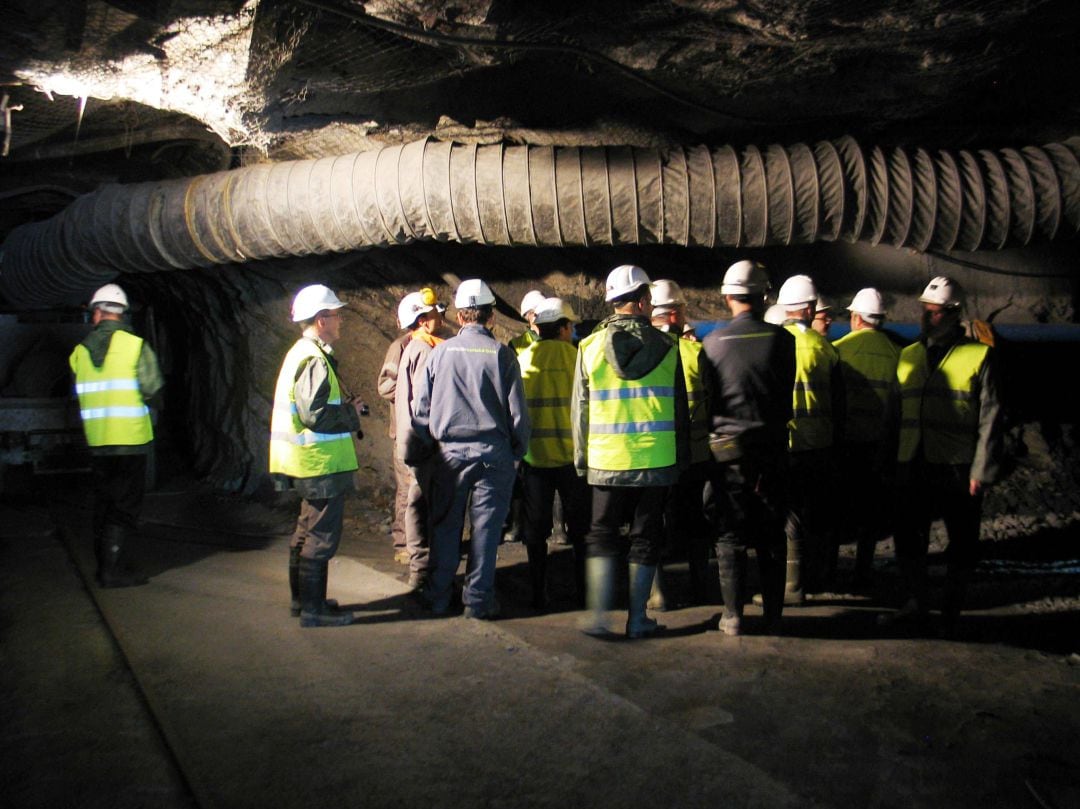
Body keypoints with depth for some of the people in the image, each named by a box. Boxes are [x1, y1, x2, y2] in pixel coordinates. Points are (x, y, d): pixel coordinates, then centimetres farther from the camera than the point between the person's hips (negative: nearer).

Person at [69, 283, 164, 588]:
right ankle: (113, 569, -1)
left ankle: (105, 563, 23)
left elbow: (79, 397, 9)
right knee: (126, 506, 1)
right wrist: (146, 406, 10)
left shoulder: (79, 352, 4)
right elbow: (153, 393, -11)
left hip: (97, 441, 4)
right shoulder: (136, 346, -10)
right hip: (131, 439, -4)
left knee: (104, 503, 16)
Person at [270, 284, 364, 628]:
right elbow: (315, 414, -26)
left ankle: (302, 598, 31)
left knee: (307, 530, 20)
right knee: (323, 535, -2)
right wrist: (351, 412, -11)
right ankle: (313, 608, 6)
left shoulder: (300, 353, 14)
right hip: (321, 463, -11)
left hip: (307, 464, 11)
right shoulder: (315, 360, -19)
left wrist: (344, 406, 12)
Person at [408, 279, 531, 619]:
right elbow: (517, 409, -2)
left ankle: (439, 598, 18)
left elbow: (421, 408, 5)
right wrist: (518, 450, 10)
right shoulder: (502, 354, -5)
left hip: (449, 451, 2)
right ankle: (478, 599, 12)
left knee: (445, 526, 10)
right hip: (493, 451, -2)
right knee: (485, 525, 6)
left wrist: (426, 448, 15)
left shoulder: (440, 352, 1)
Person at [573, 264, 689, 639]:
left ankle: (598, 614, 6)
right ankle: (637, 619, 15)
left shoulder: (590, 346, -1)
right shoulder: (666, 347, -1)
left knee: (602, 535, 12)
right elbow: (680, 409, 3)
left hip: (607, 462, 0)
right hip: (656, 462, 0)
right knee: (646, 538, 10)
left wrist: (581, 460, 10)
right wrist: (682, 460, 12)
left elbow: (581, 410, 2)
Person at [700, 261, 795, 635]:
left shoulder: (713, 342, -6)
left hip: (728, 448, -1)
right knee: (771, 536, 10)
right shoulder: (781, 339, -5)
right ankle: (773, 614, 16)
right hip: (772, 447, 1)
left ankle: (733, 615, 10)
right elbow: (788, 393, 3)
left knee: (730, 536, 8)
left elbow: (705, 397, 0)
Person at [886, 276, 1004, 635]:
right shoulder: (909, 355, 11)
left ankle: (950, 613, 20)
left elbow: (990, 417, -5)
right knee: (908, 538, 7)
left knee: (961, 545, 7)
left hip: (958, 468, -4)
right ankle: (914, 603, 21)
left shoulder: (979, 356, -3)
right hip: (913, 466, 4)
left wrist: (982, 470, -10)